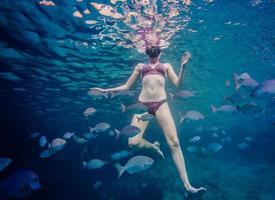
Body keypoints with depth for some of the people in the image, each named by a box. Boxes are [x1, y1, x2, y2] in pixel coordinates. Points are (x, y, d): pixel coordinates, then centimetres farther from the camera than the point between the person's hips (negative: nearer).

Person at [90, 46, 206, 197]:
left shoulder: (166, 65, 23)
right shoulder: (140, 66, 24)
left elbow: (178, 84, 10)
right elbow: (126, 86, 22)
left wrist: (183, 66, -4)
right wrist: (105, 90, 16)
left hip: (161, 103, -1)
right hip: (143, 104, 1)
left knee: (174, 143, -12)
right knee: (132, 142, -15)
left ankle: (187, 186, -3)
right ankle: (153, 146, 18)